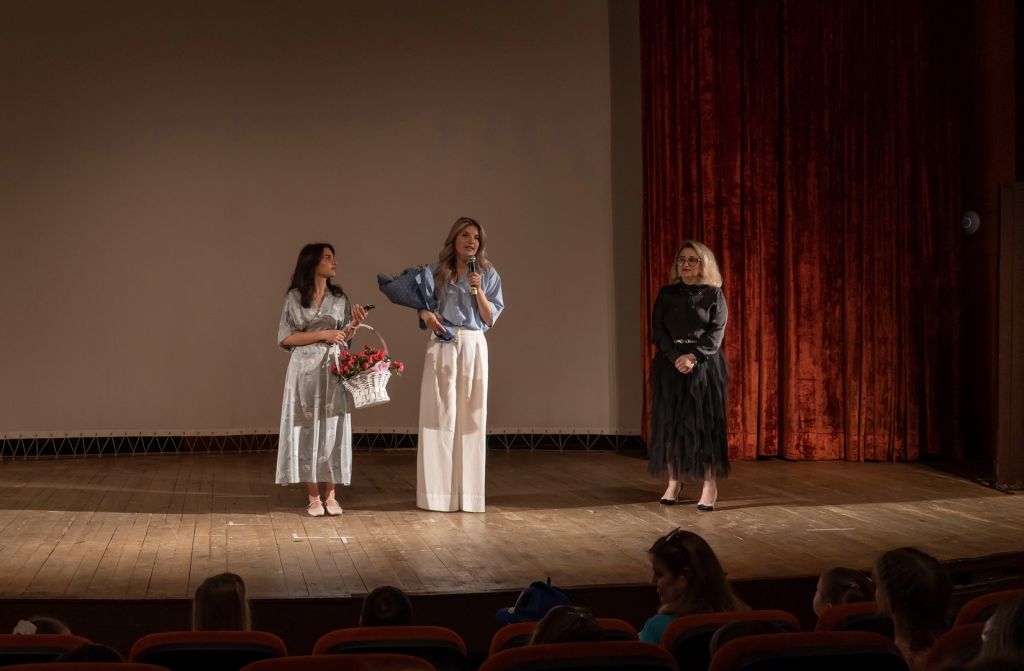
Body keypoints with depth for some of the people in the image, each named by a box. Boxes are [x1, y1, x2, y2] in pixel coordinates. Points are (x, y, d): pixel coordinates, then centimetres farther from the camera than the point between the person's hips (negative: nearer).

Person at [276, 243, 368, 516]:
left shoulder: (340, 298, 8)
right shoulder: (294, 297, -1)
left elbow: (343, 339, 11)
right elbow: (285, 338, -5)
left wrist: (355, 325, -9)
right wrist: (322, 334, -12)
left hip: (334, 370, 3)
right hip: (305, 370, -2)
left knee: (333, 429, 1)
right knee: (307, 429, -1)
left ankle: (330, 495, 7)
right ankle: (313, 496, 3)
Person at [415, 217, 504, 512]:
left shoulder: (488, 275, 6)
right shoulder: (436, 271, 7)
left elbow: (490, 319, 3)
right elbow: (422, 304, 12)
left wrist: (478, 291, -10)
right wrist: (426, 314, -10)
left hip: (473, 347, 0)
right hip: (442, 347, 0)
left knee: (471, 417, 0)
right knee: (439, 416, -2)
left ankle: (468, 491, 5)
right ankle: (439, 490, 2)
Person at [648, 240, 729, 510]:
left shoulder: (714, 294, 2)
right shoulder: (666, 294, 8)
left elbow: (716, 332, -5)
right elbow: (657, 331, 1)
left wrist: (692, 356, -19)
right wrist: (676, 357, -14)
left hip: (705, 365, -2)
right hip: (670, 364, 3)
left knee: (705, 422, -6)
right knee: (670, 421, 1)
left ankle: (710, 485, -5)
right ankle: (674, 482, 8)